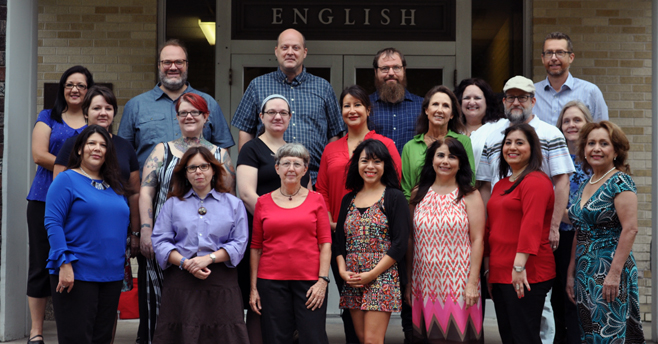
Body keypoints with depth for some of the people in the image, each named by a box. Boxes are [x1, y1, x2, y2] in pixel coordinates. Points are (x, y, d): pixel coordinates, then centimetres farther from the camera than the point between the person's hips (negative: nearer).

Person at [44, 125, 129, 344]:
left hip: (112, 275, 6)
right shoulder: (67, 180, -4)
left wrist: (124, 262, 16)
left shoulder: (115, 186, 15)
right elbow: (53, 223, -11)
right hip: (76, 274, -6)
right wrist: (64, 263, -19)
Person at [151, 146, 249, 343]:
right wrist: (185, 263, -12)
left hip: (221, 282, 0)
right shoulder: (173, 203, 14)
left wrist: (209, 258, -11)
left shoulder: (233, 204, 13)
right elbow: (160, 241, 4)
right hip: (181, 281, 1)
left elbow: (239, 243, 3)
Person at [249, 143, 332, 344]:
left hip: (310, 281, -1)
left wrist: (323, 280, -7)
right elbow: (256, 247, 8)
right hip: (271, 281, 1)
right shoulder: (263, 202, 8)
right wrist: (253, 287, 4)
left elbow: (325, 243, 3)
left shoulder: (316, 199, 7)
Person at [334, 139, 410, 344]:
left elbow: (399, 244, -8)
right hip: (352, 280, 5)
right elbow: (339, 241, 14)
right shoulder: (349, 200, 14)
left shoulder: (394, 198, -2)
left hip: (382, 277, -5)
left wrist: (372, 274, -13)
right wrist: (342, 271, -3)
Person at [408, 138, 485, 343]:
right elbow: (411, 240, 10)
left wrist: (473, 282, -11)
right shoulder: (419, 195, 8)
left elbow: (477, 240, -5)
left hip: (458, 282, -3)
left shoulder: (469, 196, -1)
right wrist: (409, 281, 8)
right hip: (426, 282, 3)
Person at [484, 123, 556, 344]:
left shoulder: (536, 181, -9)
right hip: (500, 273, 9)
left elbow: (532, 225, -20)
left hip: (526, 274, -9)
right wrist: (488, 268, 21)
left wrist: (519, 266, -27)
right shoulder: (501, 185, 19)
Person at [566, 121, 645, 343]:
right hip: (585, 275, 8)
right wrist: (571, 273, 13)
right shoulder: (585, 186, 14)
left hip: (610, 273, -8)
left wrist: (615, 273, -22)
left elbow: (630, 229, -17)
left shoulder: (619, 181, -9)